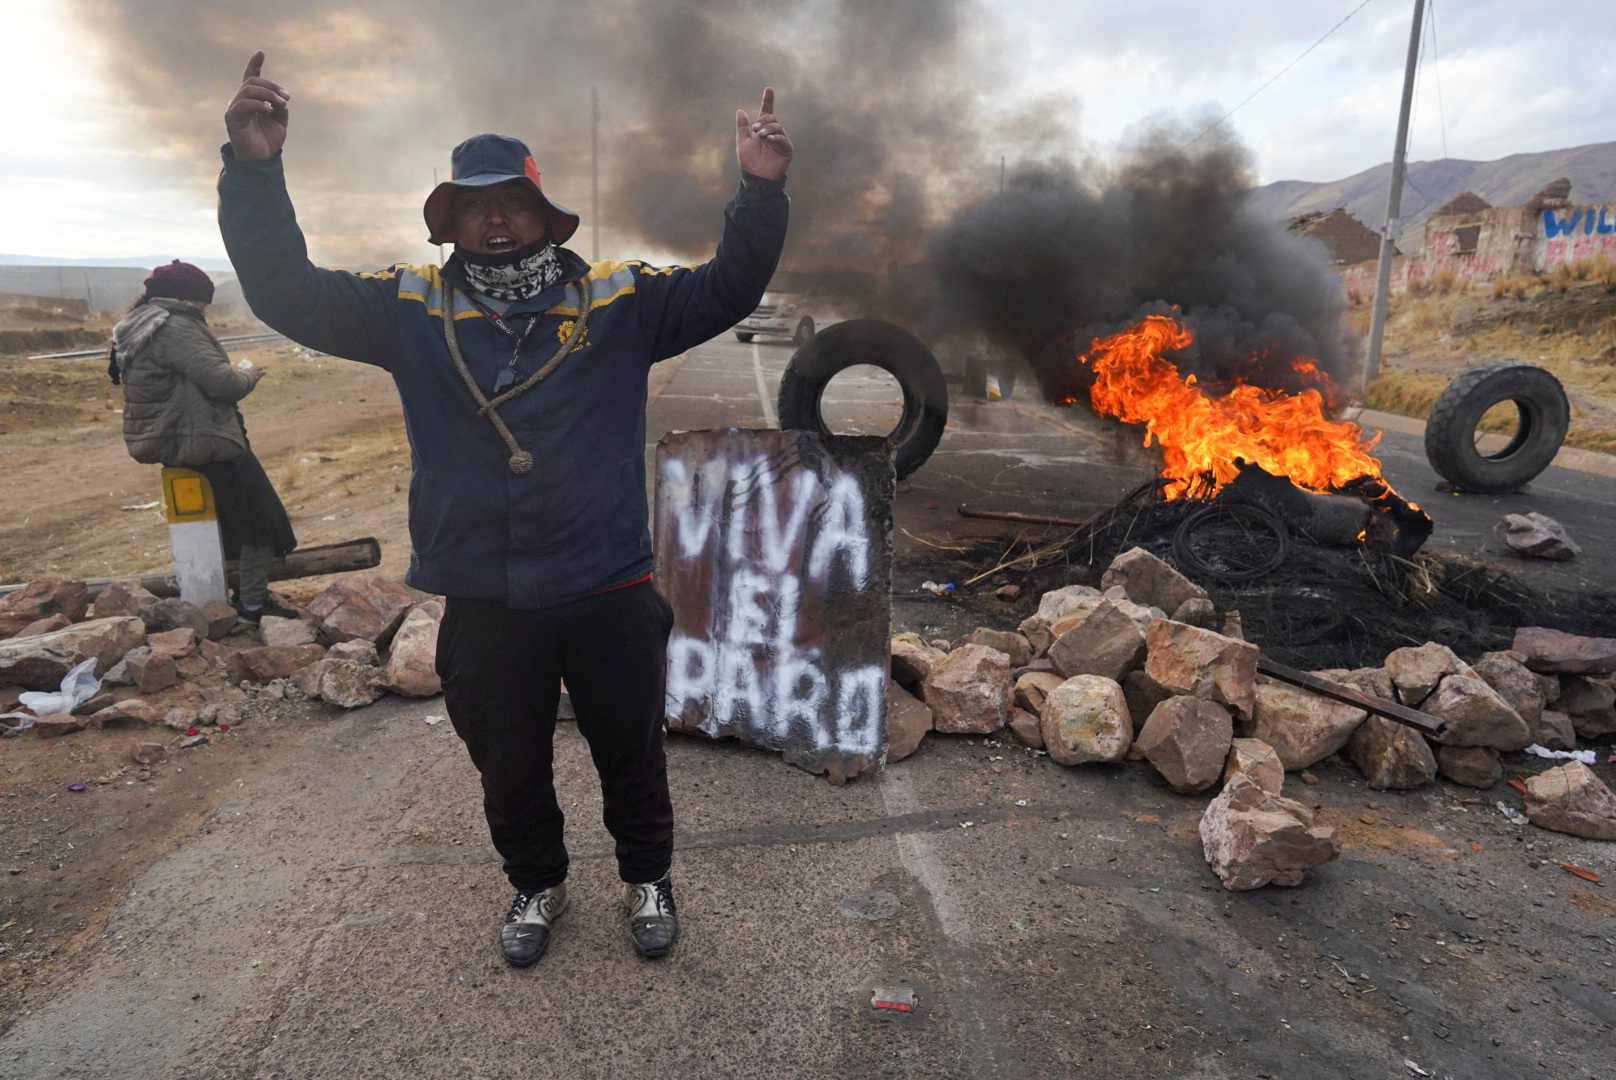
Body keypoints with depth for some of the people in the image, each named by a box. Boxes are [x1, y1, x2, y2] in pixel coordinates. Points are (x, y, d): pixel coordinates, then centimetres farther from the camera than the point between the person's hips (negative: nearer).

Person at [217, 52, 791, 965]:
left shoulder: (616, 301, -2)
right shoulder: (414, 309, 2)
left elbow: (726, 291, -6)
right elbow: (290, 294, -1)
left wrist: (762, 193, -20)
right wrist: (256, 171, -14)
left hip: (609, 594, -1)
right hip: (484, 605, 2)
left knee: (631, 754, 16)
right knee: (509, 767, 20)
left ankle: (648, 877, 43)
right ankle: (538, 885, 47)